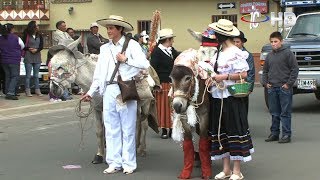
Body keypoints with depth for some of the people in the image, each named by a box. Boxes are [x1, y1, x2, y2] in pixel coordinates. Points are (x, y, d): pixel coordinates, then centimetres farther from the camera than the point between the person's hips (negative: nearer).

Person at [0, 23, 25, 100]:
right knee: (15, 76, -1)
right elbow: (22, 46, 3)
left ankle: (7, 93, 15)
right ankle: (10, 93, -13)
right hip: (14, 60, -5)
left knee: (7, 76, 14)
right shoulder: (16, 38, -12)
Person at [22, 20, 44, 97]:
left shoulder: (39, 36, 6)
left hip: (37, 57, 4)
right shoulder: (26, 35, -4)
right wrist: (29, 49, -16)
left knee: (36, 75, 8)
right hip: (28, 57, -3)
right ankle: (27, 91, 4)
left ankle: (37, 90, 13)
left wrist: (36, 50, -13)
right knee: (28, 75, 0)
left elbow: (41, 46, 4)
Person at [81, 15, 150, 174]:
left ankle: (129, 163, 9)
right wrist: (91, 92, 11)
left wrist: (125, 60, -10)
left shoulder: (132, 44, -1)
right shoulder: (105, 48, 13)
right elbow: (98, 73, 15)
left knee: (128, 128, 1)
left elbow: (145, 64, -12)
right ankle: (114, 162, 15)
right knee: (111, 128, 7)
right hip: (109, 90, 5)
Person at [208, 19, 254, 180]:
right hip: (217, 98, 8)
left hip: (231, 98, -8)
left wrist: (225, 77, -18)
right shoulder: (217, 52, 13)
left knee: (234, 132, -2)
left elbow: (243, 74, -14)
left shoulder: (236, 53, -10)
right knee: (220, 132, 10)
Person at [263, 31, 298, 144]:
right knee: (274, 113, 11)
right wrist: (265, 83, 8)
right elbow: (265, 71, 22)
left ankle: (286, 135, 2)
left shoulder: (288, 53, -5)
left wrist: (288, 84, -11)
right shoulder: (269, 56, 12)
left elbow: (295, 69, -7)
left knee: (285, 113, -2)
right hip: (272, 88, 5)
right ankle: (274, 133, 19)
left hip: (284, 88, -5)